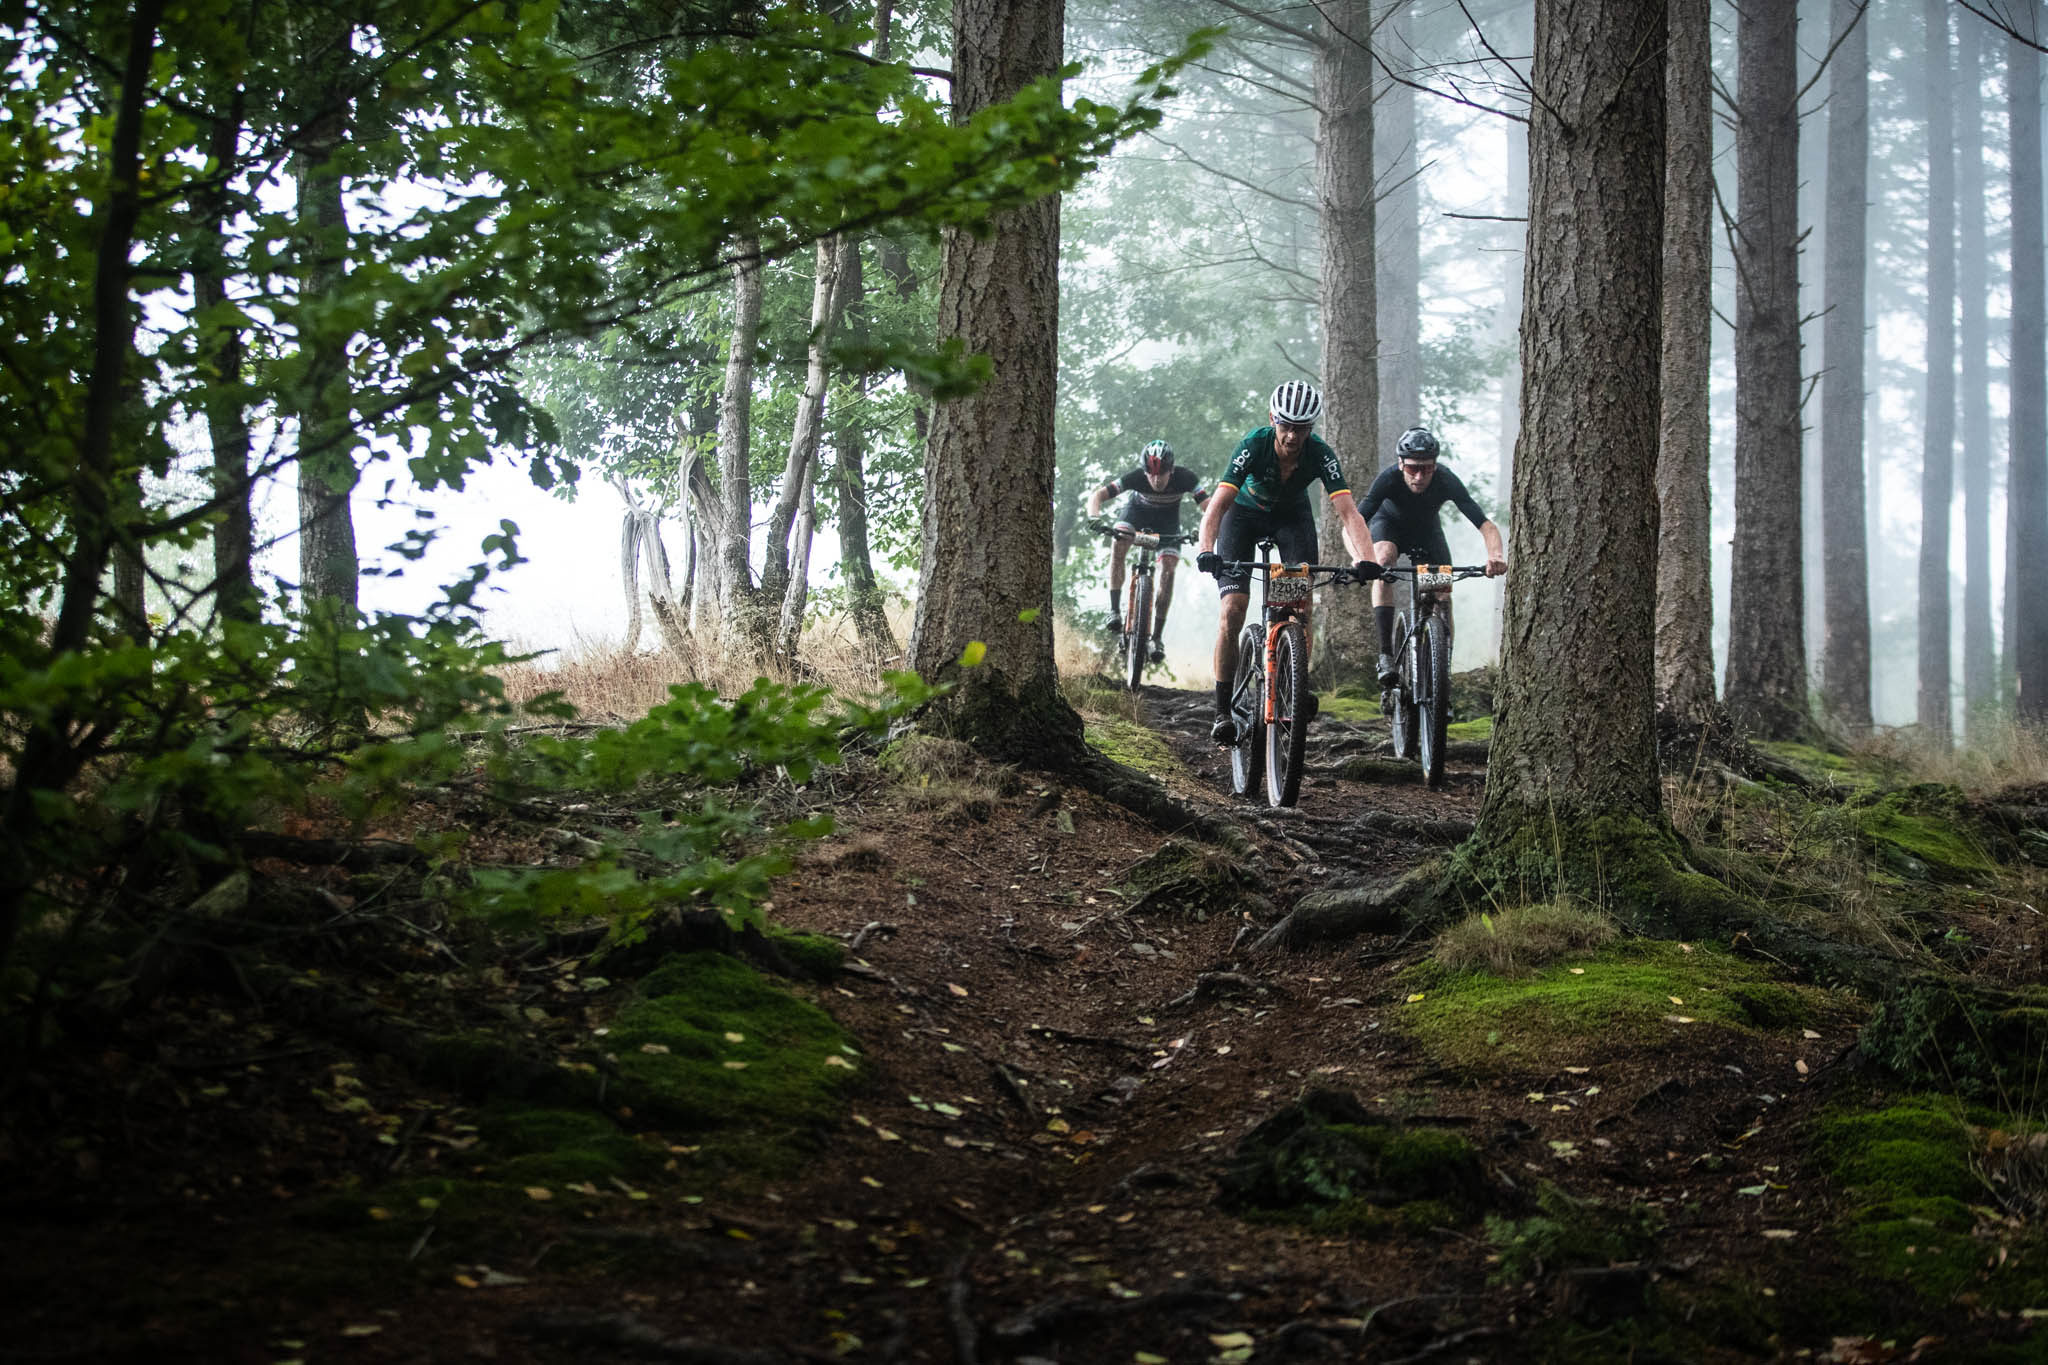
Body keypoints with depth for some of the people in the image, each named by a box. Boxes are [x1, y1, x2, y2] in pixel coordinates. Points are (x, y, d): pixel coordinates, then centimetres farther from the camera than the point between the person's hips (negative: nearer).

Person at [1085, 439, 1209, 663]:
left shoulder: (1184, 477, -34)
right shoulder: (1136, 477, -34)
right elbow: (1097, 495, -34)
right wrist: (1094, 518, -54)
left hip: (1167, 519, 0)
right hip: (1138, 511, 0)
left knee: (1167, 569, -16)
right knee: (1118, 544, -29)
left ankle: (1157, 637, -10)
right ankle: (1115, 610, -21)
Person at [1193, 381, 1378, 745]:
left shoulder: (1320, 454, -29)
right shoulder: (1253, 445, -33)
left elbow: (1348, 513, -36)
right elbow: (1217, 504, -39)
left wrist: (1367, 561, -53)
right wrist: (1205, 551, -57)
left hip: (1292, 516, 2)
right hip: (1245, 513, -2)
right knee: (1232, 610, -15)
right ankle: (1223, 712, -9)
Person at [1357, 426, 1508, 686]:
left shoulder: (1446, 481, -33)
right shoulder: (1389, 479, -36)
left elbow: (1485, 525, -38)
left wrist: (1496, 554, -59)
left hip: (1427, 530, 2)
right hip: (1389, 523, -2)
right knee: (1384, 560, -33)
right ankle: (1386, 655, -36)